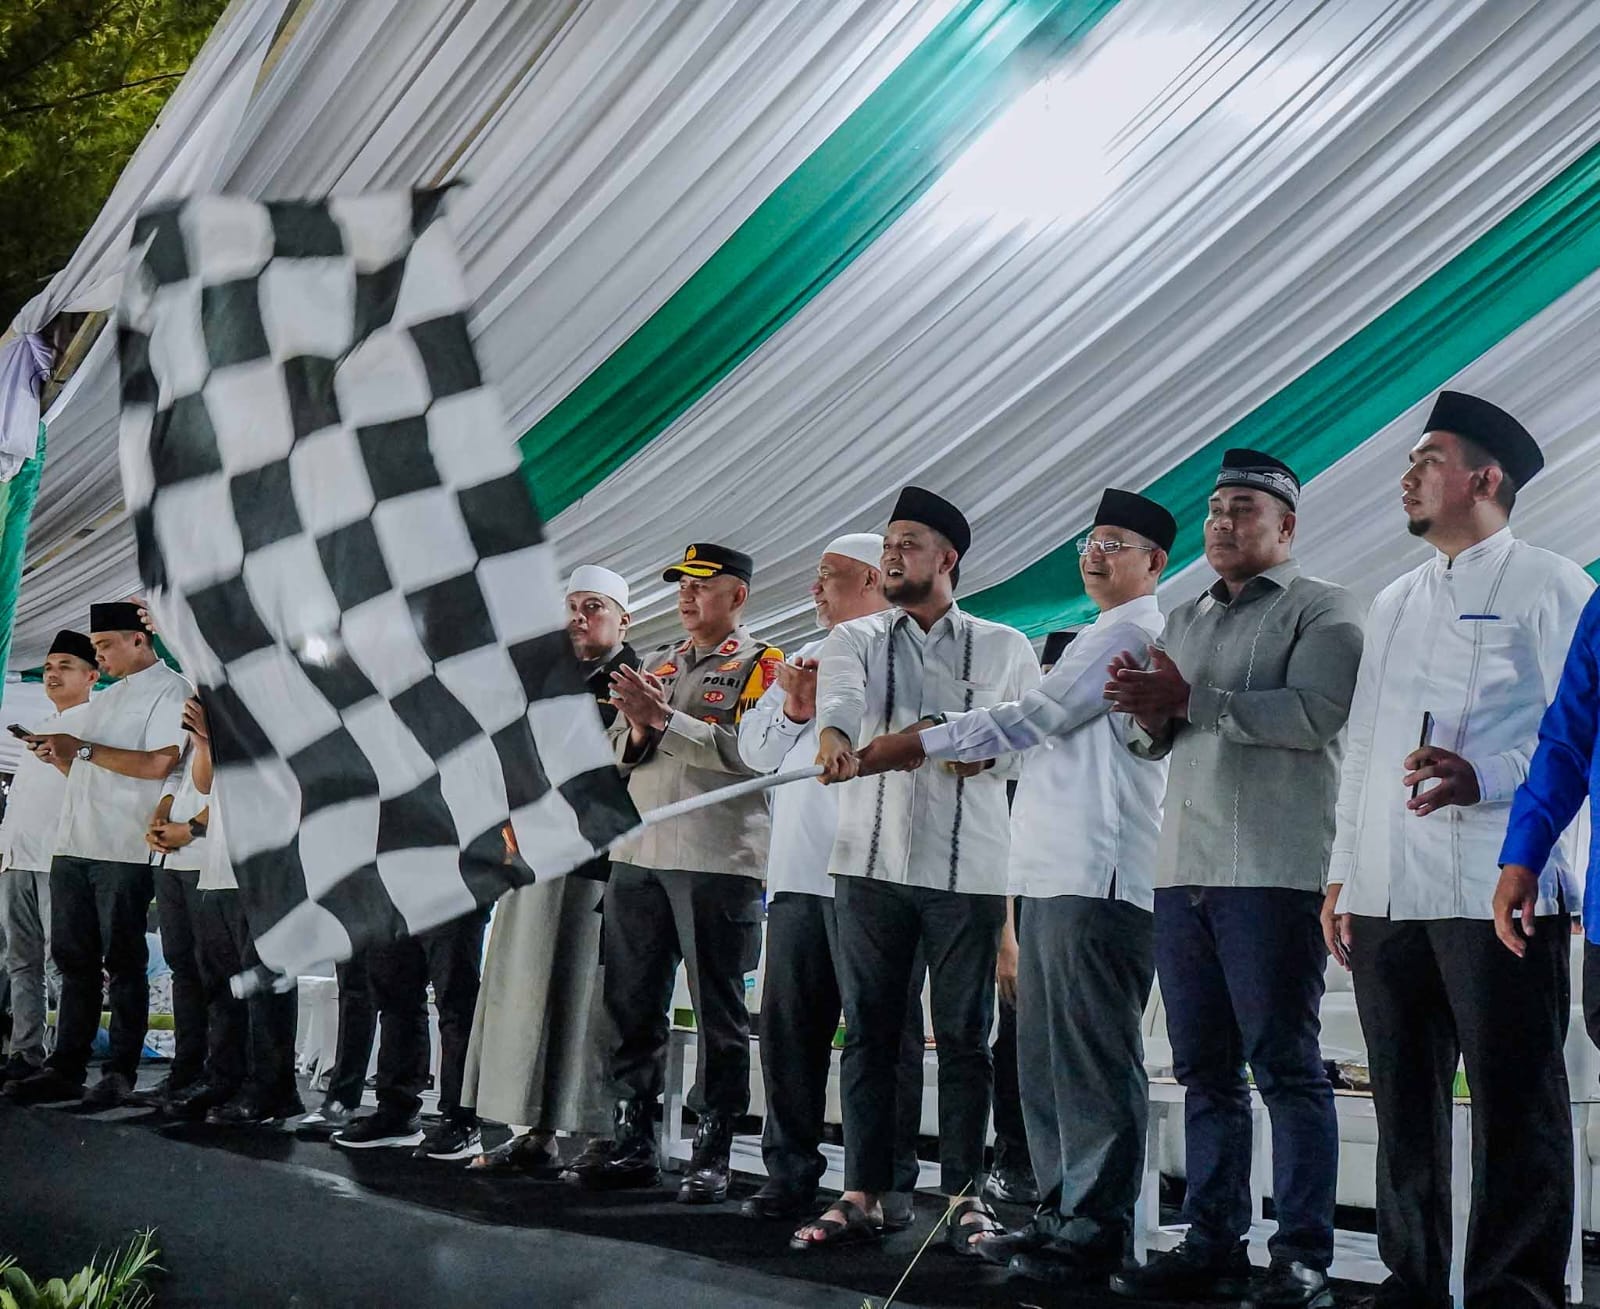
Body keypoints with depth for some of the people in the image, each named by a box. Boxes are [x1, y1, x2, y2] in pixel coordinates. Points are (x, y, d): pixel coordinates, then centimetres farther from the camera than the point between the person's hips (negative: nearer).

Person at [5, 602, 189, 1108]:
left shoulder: (169, 690, -3)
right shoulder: (105, 699, 23)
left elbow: (159, 764, -17)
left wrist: (83, 749, -12)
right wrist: (59, 756, 6)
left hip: (125, 853, -8)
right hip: (73, 849, 8)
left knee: (124, 964, -2)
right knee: (75, 962, 8)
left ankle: (120, 1073, 3)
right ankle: (66, 1069, 11)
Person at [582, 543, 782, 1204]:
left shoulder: (761, 664, 1)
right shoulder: (654, 665, 20)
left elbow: (750, 751, -14)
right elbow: (617, 757, 18)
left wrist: (665, 718, -17)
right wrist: (638, 732, -4)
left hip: (717, 858, -6)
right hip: (637, 855, 6)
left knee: (718, 1013, 0)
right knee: (631, 1006, 8)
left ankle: (712, 1156, 6)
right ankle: (634, 1145, 17)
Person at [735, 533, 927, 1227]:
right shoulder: (807, 659, 23)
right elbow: (756, 749, 19)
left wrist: (820, 705, -10)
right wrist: (794, 705, 0)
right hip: (797, 875, 7)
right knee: (788, 1026, 8)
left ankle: (888, 1184, 7)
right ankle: (789, 1173, 17)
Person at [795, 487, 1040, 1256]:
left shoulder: (1004, 649, 10)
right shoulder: (855, 638, 9)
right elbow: (839, 693, -14)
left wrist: (986, 751, -12)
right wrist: (834, 736, -37)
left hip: (969, 867, -1)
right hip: (870, 861, 1)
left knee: (964, 1037, 4)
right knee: (869, 1033, 5)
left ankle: (963, 1194, 14)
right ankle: (863, 1195, 12)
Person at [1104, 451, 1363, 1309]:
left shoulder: (1321, 611, 1)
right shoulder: (1183, 621, 22)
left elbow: (1314, 714, -15)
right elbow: (1149, 740, 20)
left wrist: (1190, 700, -16)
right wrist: (1143, 711, -3)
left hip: (1273, 873, -6)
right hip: (1183, 870, 7)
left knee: (1287, 1065, -3)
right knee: (1205, 1069, 8)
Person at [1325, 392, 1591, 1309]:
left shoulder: (1548, 585, 3)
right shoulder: (1395, 603, 23)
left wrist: (1484, 778, -21)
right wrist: (1342, 874, 18)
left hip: (1495, 890, -6)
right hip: (1385, 894, 6)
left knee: (1515, 1107, -3)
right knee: (1405, 1104, 9)